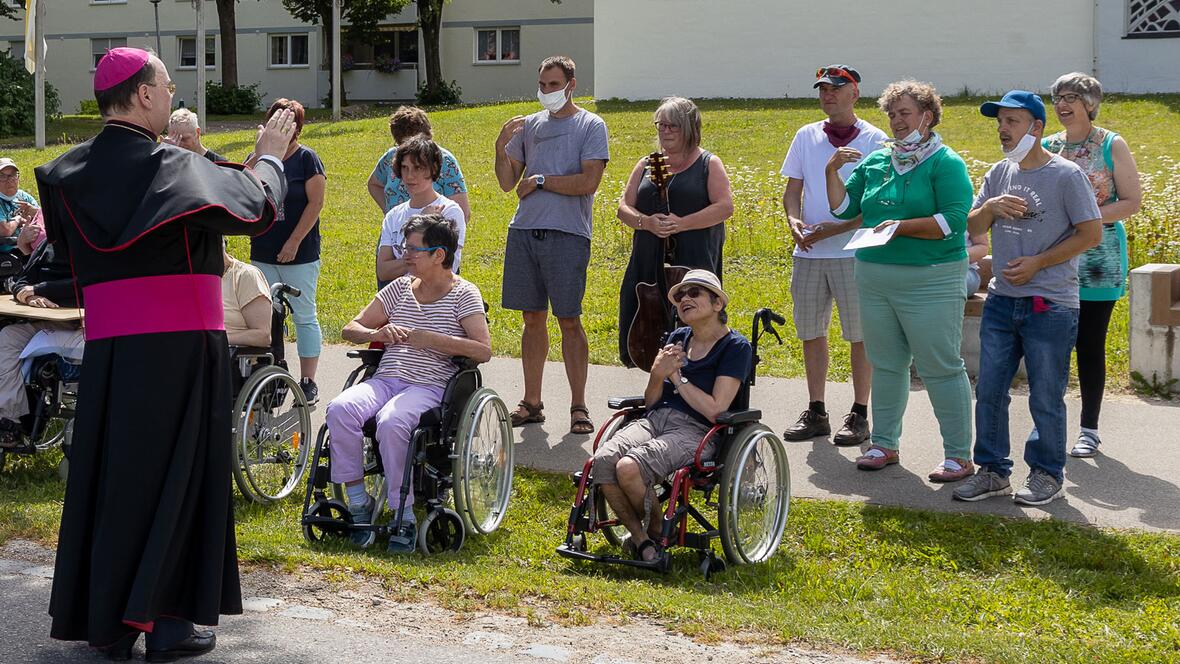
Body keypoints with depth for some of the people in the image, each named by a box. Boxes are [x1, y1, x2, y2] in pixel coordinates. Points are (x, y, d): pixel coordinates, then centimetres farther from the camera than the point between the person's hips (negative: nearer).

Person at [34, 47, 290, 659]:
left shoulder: (73, 172, 8)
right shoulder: (170, 166, -10)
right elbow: (257, 207, -16)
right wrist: (269, 155, 1)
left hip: (106, 344, 6)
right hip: (179, 345, -6)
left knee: (111, 473, 12)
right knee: (175, 472, 2)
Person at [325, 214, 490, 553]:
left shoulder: (463, 294, 2)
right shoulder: (400, 287, 19)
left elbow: (483, 350, -11)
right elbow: (351, 328, 21)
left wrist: (426, 339, -14)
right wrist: (377, 334, -2)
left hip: (429, 385, -5)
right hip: (385, 379, 5)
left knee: (391, 422, -36)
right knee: (340, 408, -26)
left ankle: (404, 516, -23)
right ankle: (358, 500, -15)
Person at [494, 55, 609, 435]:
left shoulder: (591, 126, 2)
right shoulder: (529, 126, 16)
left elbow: (588, 182, -10)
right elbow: (508, 183, 13)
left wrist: (540, 180, -4)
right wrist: (501, 148, -3)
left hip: (567, 233, -4)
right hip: (524, 231, 5)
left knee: (569, 320, -5)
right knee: (533, 318, 8)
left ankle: (579, 407, 1)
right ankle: (531, 403, 14)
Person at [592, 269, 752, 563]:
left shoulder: (735, 347, -2)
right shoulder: (677, 339, 18)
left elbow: (715, 410, -10)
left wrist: (678, 378, -3)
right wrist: (657, 375, -5)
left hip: (695, 431, -6)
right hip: (655, 419, 6)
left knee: (629, 467, -32)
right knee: (602, 461, -25)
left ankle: (658, 534, -5)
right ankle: (640, 538, -10)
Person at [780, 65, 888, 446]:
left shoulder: (874, 140, -3)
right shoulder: (806, 137, 10)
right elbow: (792, 189, 11)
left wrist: (837, 228, -18)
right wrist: (793, 219, -10)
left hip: (855, 251, -4)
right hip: (808, 252, 4)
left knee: (860, 335, 1)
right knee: (811, 332, 9)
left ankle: (859, 415, 10)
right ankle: (816, 413, 19)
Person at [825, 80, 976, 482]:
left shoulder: (946, 163, -6)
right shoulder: (876, 162, 13)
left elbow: (953, 221, -16)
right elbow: (844, 208, 16)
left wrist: (901, 227, -21)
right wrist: (832, 172, 3)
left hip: (929, 282, -6)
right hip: (875, 278, 6)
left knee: (941, 368, -4)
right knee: (886, 365, 15)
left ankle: (959, 455, 2)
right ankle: (884, 444, 26)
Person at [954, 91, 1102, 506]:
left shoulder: (1065, 175, -8)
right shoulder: (1000, 174, 10)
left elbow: (1092, 234, -9)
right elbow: (972, 227, 12)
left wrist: (1037, 263, -13)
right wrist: (990, 208, -10)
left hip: (1050, 306, -6)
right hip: (1001, 301, 6)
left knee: (1046, 398, 2)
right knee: (989, 391, 8)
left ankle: (1047, 475, 16)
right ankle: (993, 471, 19)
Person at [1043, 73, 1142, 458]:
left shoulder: (1112, 146, -2)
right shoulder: (1047, 147, 8)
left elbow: (1132, 201, -5)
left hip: (1098, 260, -3)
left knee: (1091, 344, 1)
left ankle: (1089, 429, 10)